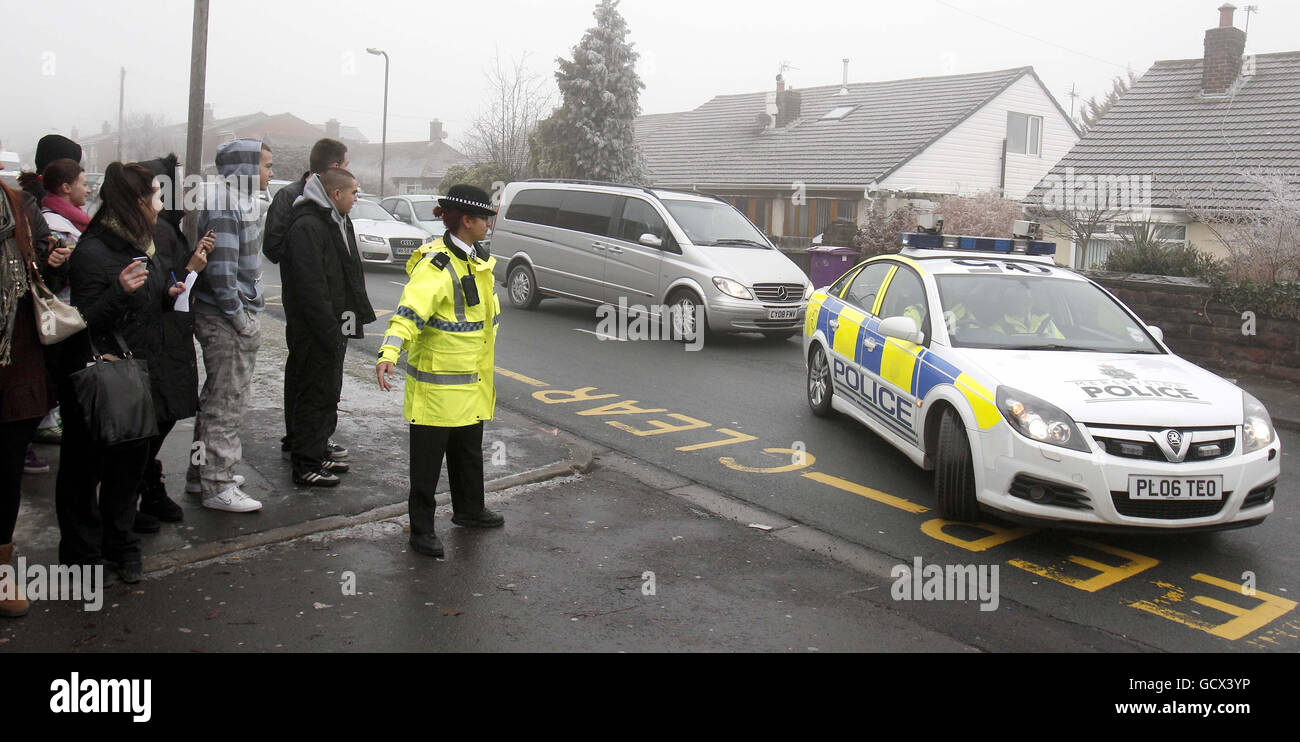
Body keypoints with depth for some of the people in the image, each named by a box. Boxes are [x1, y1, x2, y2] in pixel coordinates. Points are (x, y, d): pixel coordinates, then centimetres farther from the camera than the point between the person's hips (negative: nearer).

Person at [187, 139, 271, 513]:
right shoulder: (225, 207, -18)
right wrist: (240, 318, -19)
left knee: (217, 397, 20)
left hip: (230, 318, 11)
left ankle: (204, 466, 34)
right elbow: (221, 270, -24)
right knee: (227, 401, -4)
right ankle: (217, 486, 4)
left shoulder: (237, 200, 15)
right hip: (226, 322, -11)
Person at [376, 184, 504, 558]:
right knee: (428, 457, 2)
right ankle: (421, 528, 13)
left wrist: (486, 369, 28)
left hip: (471, 381, 9)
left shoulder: (477, 260, 11)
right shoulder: (437, 265, -19)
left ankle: (469, 509, 39)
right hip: (437, 383, -9)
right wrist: (389, 351, -48)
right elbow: (411, 310, -32)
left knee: (469, 450, 22)